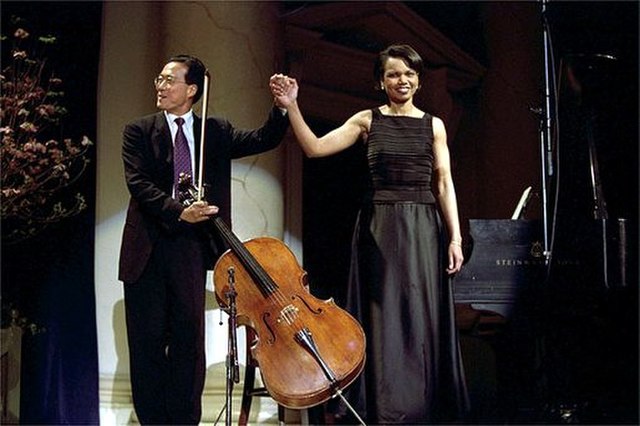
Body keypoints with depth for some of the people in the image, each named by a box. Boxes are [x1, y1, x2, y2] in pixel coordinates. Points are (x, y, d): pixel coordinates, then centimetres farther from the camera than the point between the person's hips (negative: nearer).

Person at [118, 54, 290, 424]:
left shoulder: (216, 132, 10)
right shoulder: (139, 132, 3)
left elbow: (263, 141, 1)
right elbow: (138, 183, -10)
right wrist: (178, 211, -24)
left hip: (190, 245, 1)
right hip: (147, 247, -1)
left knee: (189, 338, 5)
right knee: (148, 339, 5)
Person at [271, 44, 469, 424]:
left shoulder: (433, 125, 8)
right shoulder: (367, 121, 5)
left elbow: (444, 184, 5)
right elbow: (315, 147, -4)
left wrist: (455, 238, -2)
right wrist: (292, 107, -15)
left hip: (424, 228, 1)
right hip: (379, 228, -1)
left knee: (424, 317, 3)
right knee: (383, 317, 1)